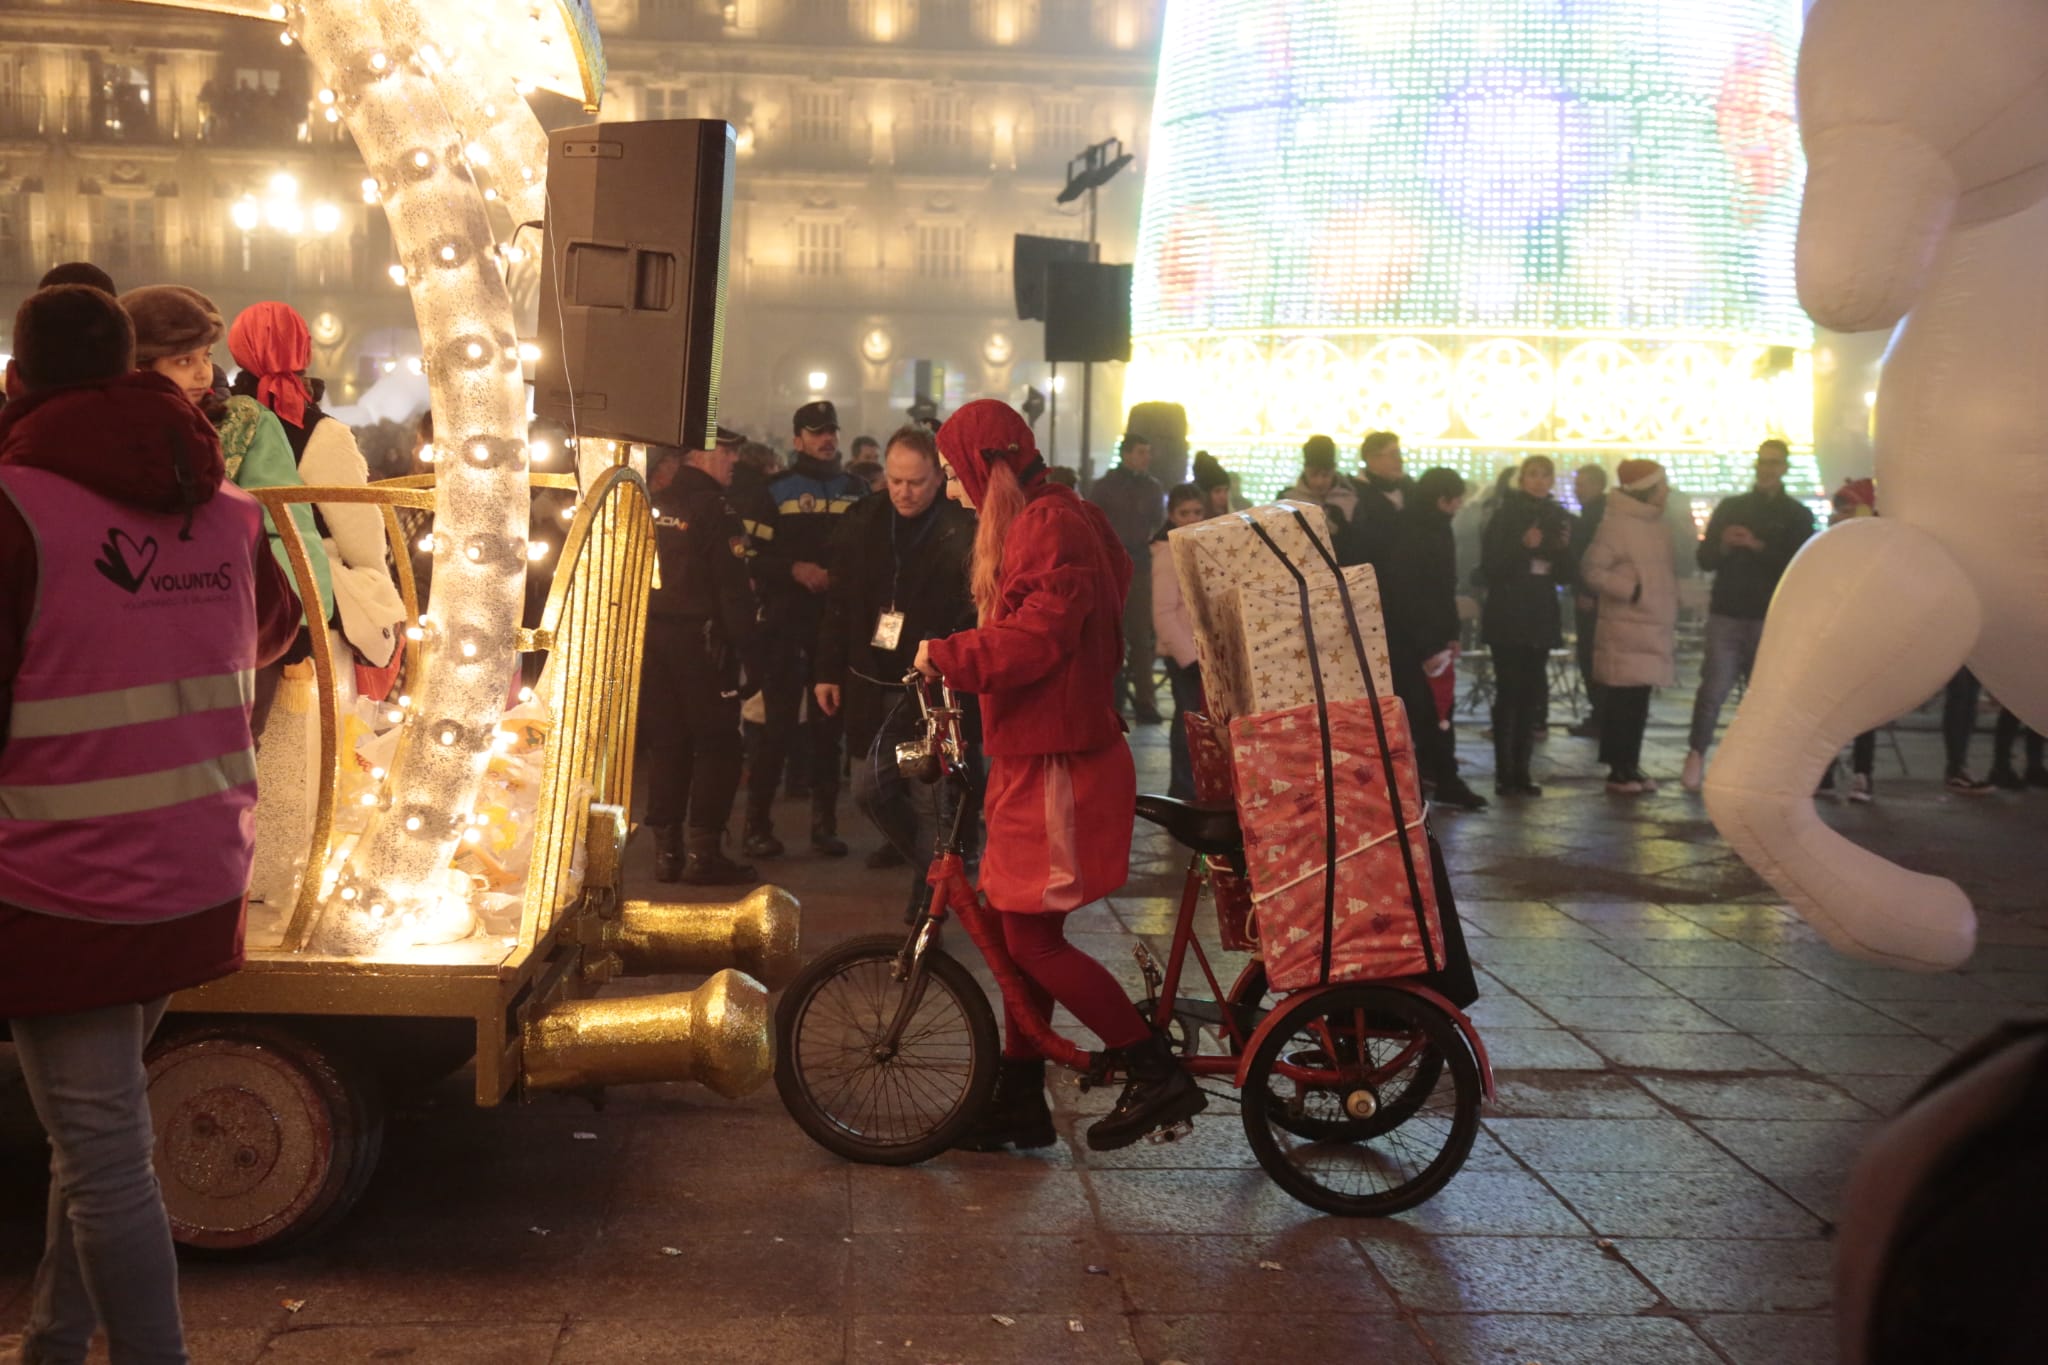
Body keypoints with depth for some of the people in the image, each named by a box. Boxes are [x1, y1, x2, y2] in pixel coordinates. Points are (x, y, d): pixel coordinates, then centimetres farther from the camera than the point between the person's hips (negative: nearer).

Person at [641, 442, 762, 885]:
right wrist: (749, 654, -13)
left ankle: (666, 849, 13)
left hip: (650, 637, 6)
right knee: (717, 744, 1)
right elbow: (733, 589, -15)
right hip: (700, 641, -6)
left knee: (666, 743, 12)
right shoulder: (715, 508, -11)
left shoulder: (651, 503, 8)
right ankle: (704, 852, -2)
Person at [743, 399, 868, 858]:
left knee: (830, 726, 6)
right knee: (779, 724, -4)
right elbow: (755, 557, -1)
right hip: (787, 624, -2)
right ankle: (758, 825, 3)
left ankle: (825, 824, 13)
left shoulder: (856, 490, 11)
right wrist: (793, 569, -15)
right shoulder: (776, 490, 6)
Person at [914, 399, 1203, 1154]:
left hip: (1057, 763, -11)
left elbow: (1037, 636, -25)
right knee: (1025, 935, 13)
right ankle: (1019, 1103, 21)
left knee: (1032, 939, -7)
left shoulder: (1050, 525, -15)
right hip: (1035, 755, 11)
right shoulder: (1033, 522, 19)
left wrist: (947, 656, -16)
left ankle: (1158, 1074, -1)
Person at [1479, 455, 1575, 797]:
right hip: (1507, 618, -5)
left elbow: (1566, 576, 11)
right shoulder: (1506, 515, -3)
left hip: (1541, 618, 5)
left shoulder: (1559, 518, 10)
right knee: (1509, 692, -7)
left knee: (1532, 695, 5)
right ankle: (1504, 773, -4)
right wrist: (1523, 546, -23)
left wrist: (1564, 549, -9)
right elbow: (1490, 567, -11)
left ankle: (1521, 771, 11)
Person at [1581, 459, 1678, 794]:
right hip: (1625, 630, -7)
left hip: (1654, 630, 8)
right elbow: (1592, 570, -15)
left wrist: (1671, 619, 17)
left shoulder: (1660, 526, 14)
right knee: (1622, 703, -4)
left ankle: (1631, 767, 18)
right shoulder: (1616, 524, -10)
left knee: (1639, 704, 11)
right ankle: (1618, 770, 3)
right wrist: (1631, 589, -17)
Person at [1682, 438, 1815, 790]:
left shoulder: (1798, 516, 7)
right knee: (1713, 689, -8)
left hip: (1771, 619, 0)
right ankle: (1696, 756, -1)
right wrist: (1723, 544, -12)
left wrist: (1758, 546, -17)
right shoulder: (1730, 507, 11)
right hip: (1726, 615, 0)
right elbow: (1705, 559, 9)